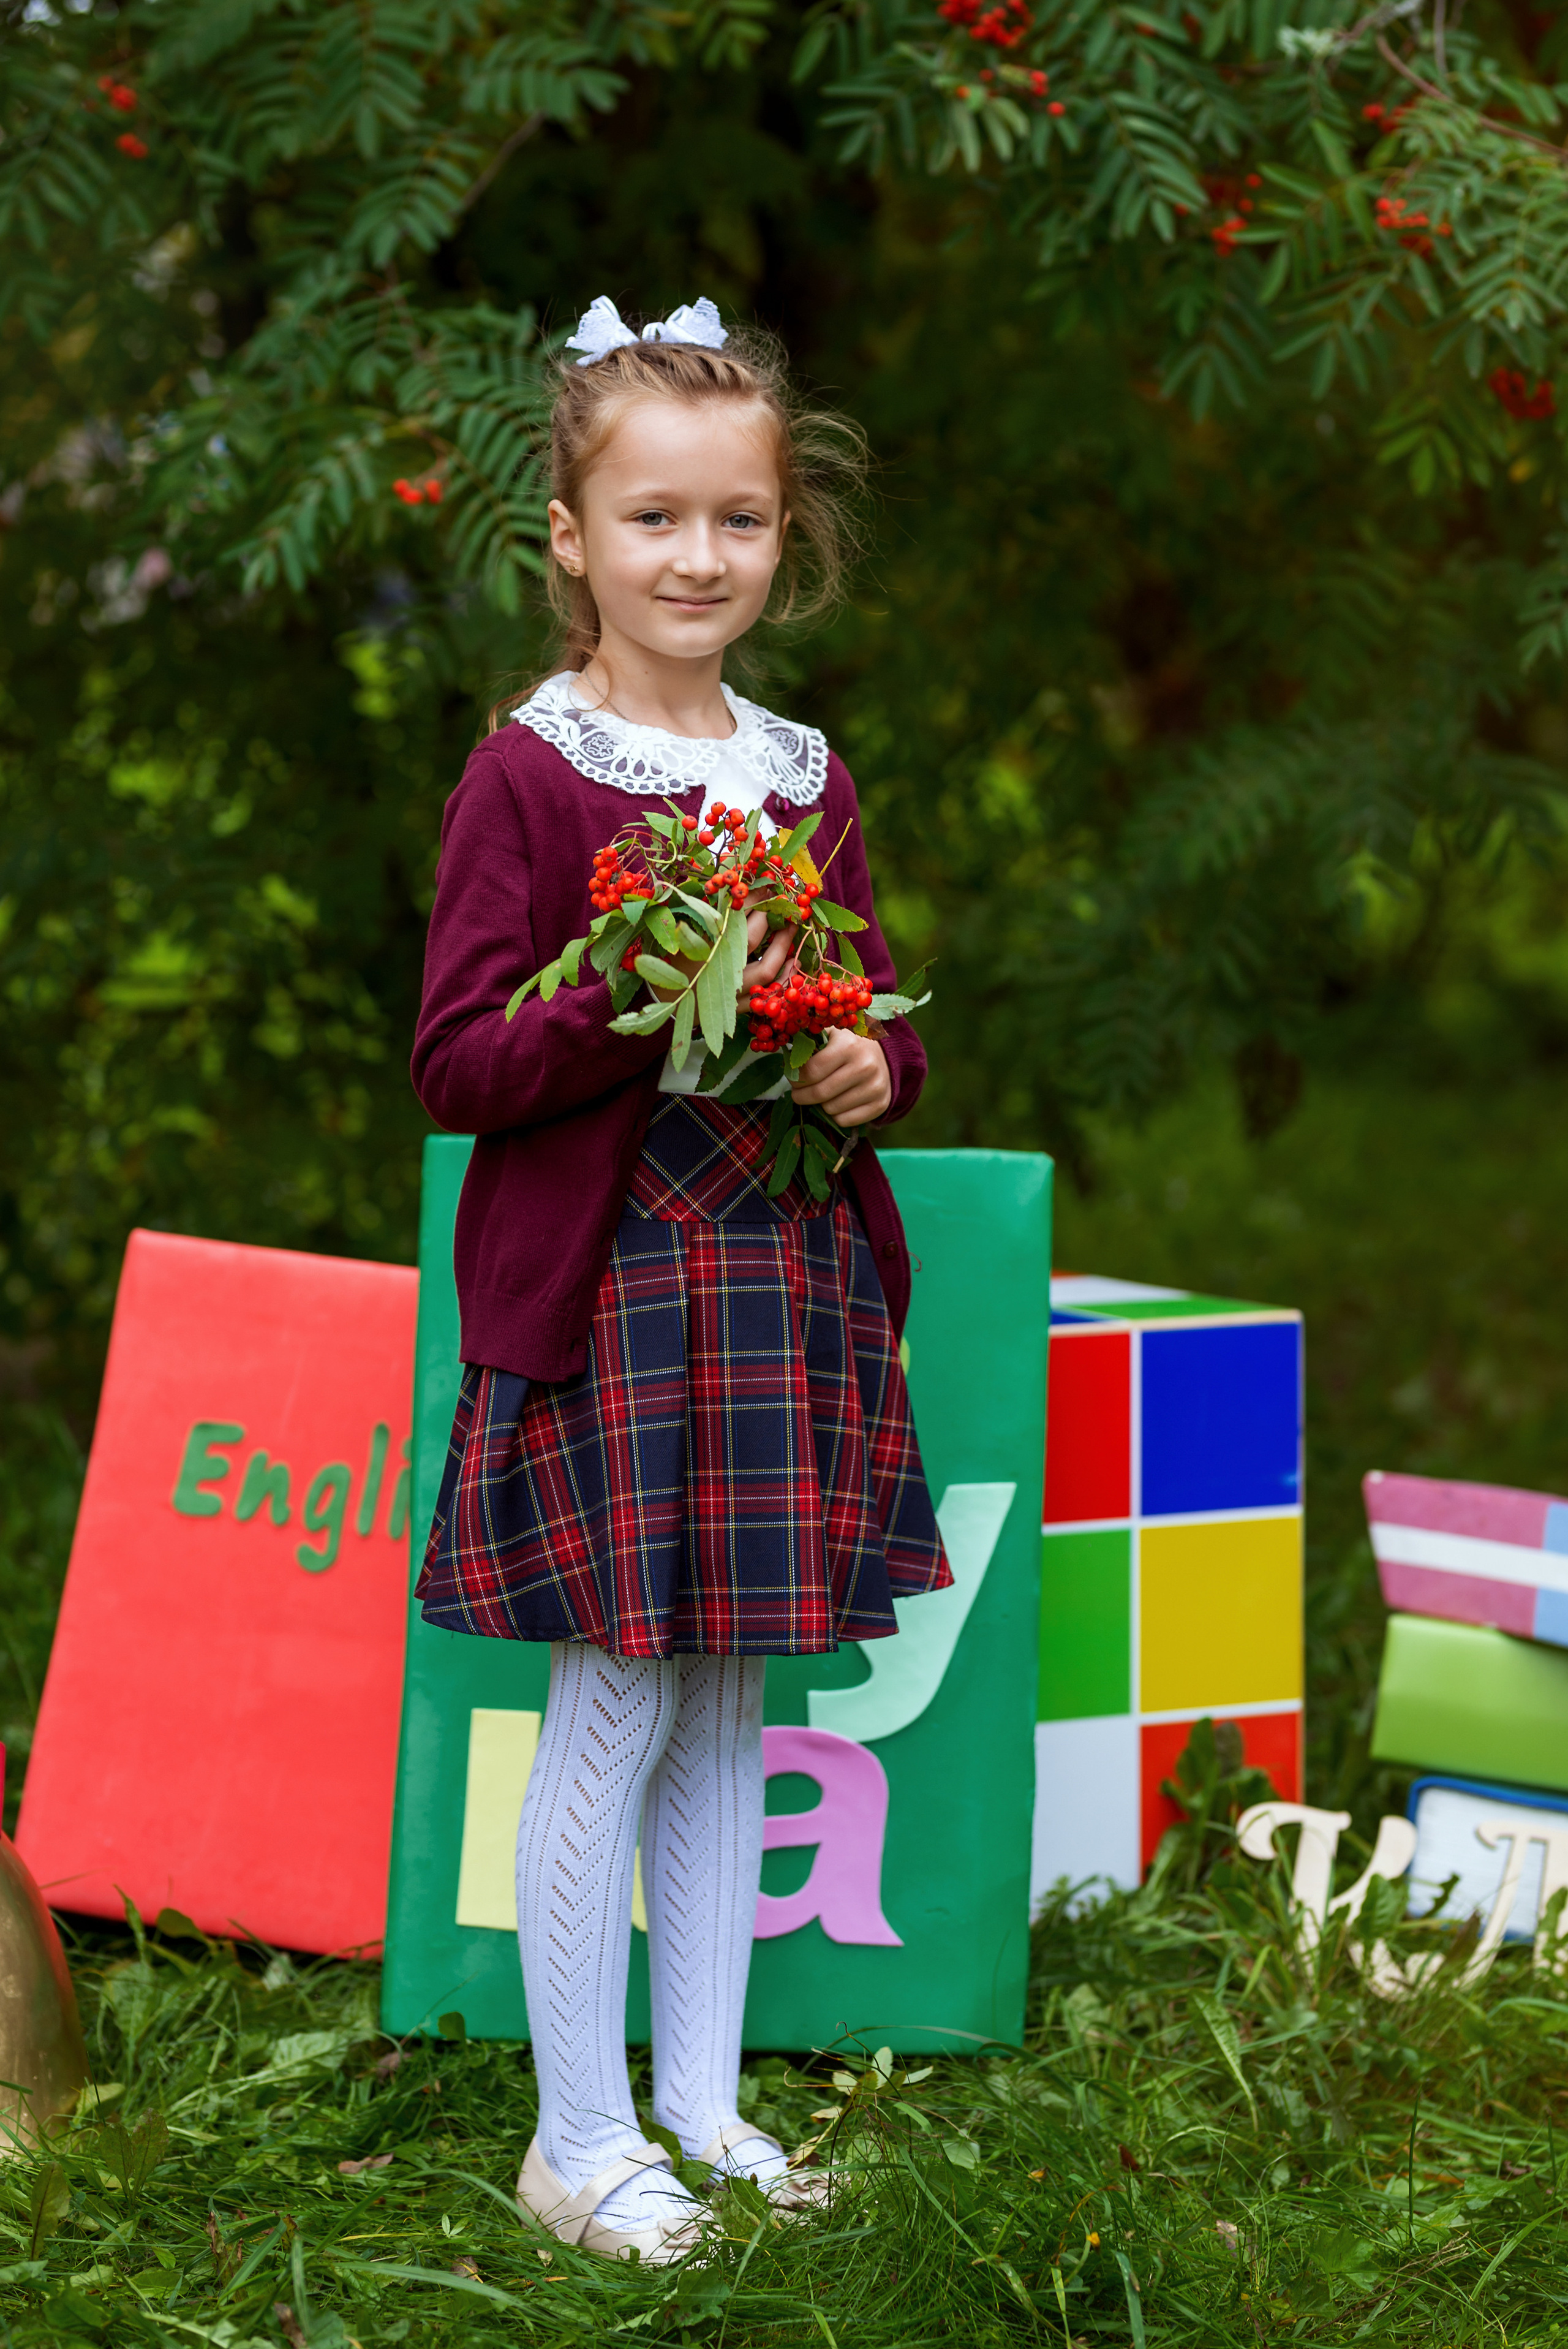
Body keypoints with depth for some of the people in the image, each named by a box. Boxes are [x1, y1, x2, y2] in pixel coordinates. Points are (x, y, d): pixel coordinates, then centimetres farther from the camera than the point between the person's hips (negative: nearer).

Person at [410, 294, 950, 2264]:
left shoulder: (805, 778, 10)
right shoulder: (525, 775, -7)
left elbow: (873, 998, 20)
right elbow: (457, 1064, -10)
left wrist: (876, 1063, -2)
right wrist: (637, 1010, -23)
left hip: (786, 1284, 6)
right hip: (601, 1288, -6)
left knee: (732, 1711, 12)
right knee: (612, 1716, -2)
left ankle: (700, 2095, 24)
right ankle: (580, 2139, 9)